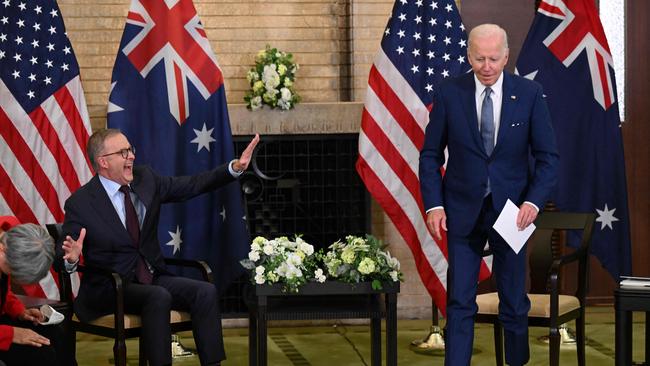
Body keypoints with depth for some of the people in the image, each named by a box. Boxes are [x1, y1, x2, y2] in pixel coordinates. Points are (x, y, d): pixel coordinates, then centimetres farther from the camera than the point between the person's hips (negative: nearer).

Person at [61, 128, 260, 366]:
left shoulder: (145, 179, 5)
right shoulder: (80, 203, -10)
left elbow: (193, 185, 9)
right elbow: (62, 257, -8)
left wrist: (236, 168, -2)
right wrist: (71, 258, -32)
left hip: (152, 278, 6)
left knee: (205, 291, -18)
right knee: (159, 297, -33)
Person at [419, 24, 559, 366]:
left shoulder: (529, 93, -5)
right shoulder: (449, 93, -5)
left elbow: (547, 155, -1)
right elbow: (431, 154, 1)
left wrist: (534, 201, -14)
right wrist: (433, 204, -8)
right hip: (463, 210, 0)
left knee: (514, 303, 10)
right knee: (460, 302, -1)